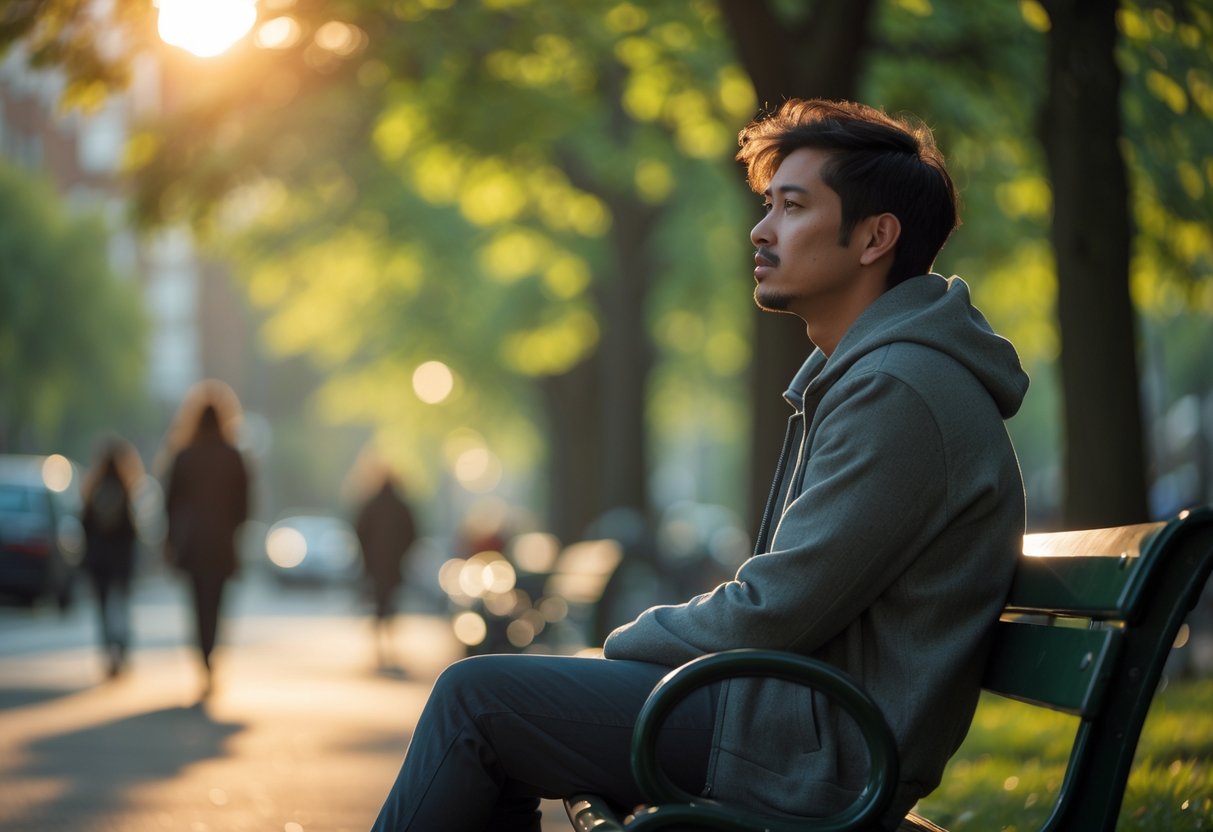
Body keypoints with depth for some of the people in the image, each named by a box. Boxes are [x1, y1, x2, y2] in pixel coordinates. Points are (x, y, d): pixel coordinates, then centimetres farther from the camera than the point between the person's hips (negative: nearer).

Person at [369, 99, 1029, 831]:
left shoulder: (897, 391, -19)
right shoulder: (862, 373, 17)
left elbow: (778, 612, -20)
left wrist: (635, 640, -3)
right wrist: (647, 640, 6)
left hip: (817, 756, -11)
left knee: (475, 695, -9)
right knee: (503, 696, 15)